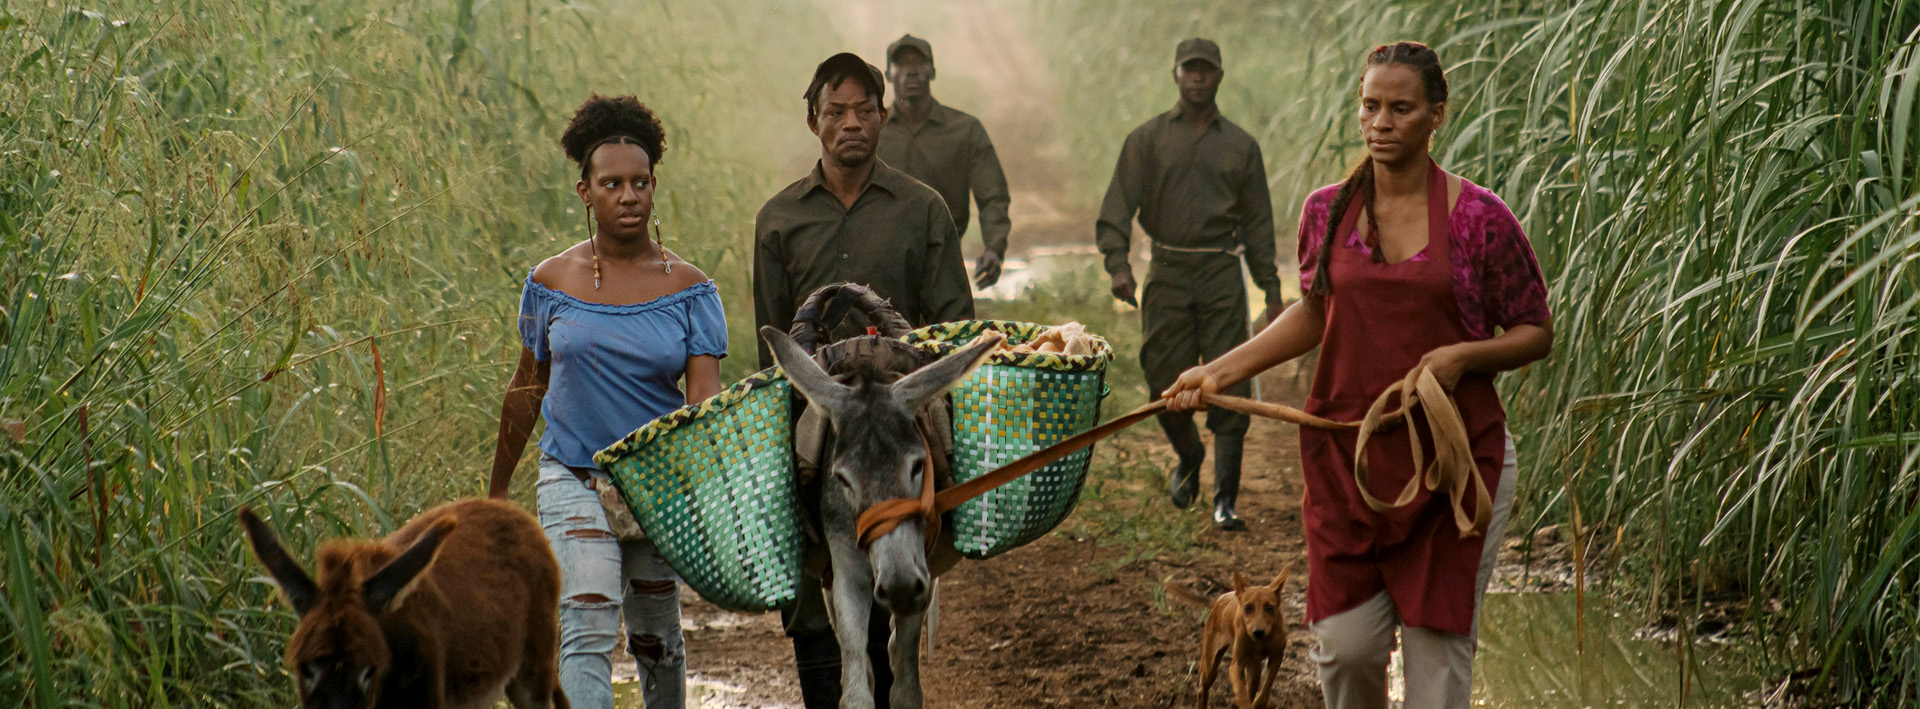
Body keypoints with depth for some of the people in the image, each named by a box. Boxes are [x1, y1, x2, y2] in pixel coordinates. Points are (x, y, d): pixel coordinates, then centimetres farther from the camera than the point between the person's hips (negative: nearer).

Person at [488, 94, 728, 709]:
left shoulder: (687, 289, -2)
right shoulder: (551, 283, 1)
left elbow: (706, 398, -9)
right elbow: (526, 389, 12)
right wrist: (496, 490, 17)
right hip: (575, 481, -1)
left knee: (656, 639, 14)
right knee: (587, 633, -17)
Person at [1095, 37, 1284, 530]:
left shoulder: (1241, 146, 12)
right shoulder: (1148, 139, 7)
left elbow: (1257, 221, 15)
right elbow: (1118, 205, 0)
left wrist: (1271, 288, 10)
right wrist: (1117, 263, -16)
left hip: (1221, 274, 0)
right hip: (1168, 274, 0)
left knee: (1229, 386, -7)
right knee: (1168, 383, 1)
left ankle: (1225, 500, -5)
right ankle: (1188, 460, 32)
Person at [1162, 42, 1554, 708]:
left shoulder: (1480, 219, -8)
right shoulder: (1328, 211, 3)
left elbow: (1536, 332, 1)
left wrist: (1464, 355, -17)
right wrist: (1222, 369, 11)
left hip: (1453, 459, -3)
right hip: (1345, 454, 3)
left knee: (1437, 642, 1)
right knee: (1346, 644, 1)